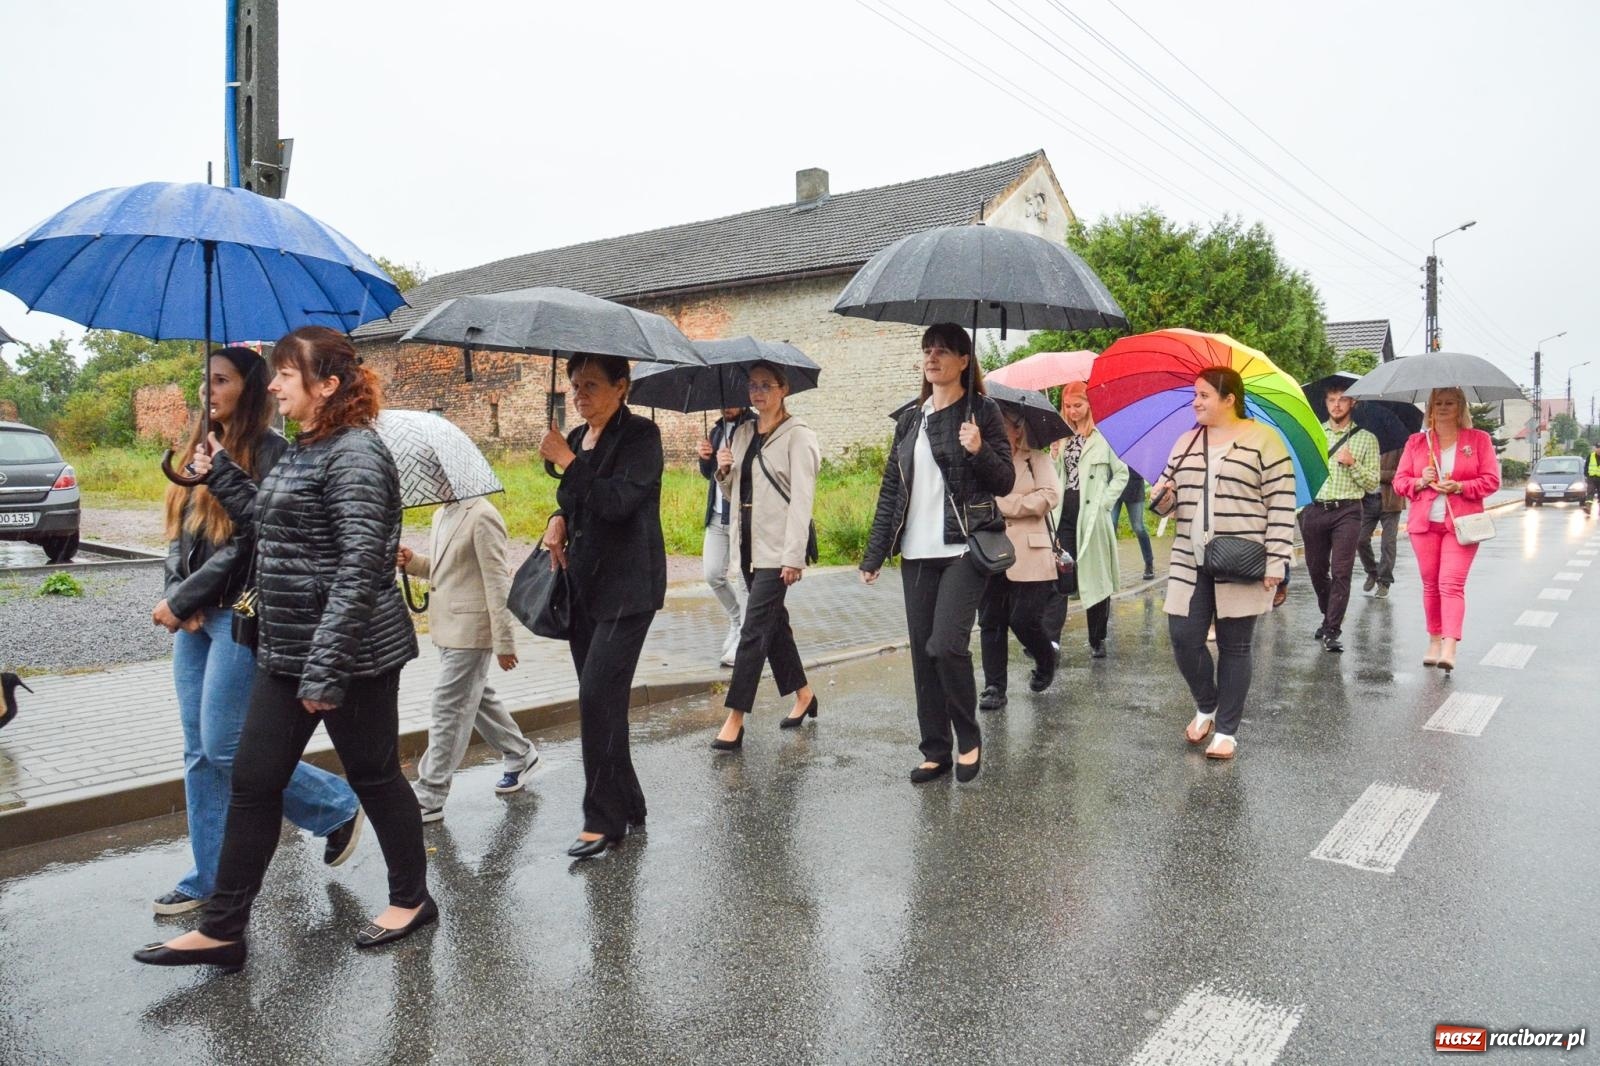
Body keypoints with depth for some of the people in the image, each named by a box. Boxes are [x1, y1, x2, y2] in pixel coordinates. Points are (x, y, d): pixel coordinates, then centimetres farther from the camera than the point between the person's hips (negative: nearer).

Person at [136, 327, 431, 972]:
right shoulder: (300, 452, 12)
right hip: (286, 652, 9)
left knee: (373, 775, 7)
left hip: (351, 652, -9)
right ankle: (221, 929, 22)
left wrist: (325, 668, -25)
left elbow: (360, 568, -24)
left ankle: (411, 899, 27)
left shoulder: (353, 454, -17)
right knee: (254, 782, 11)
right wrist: (221, 474, 12)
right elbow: (271, 530, 18)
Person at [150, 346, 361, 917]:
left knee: (224, 746, -6)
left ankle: (338, 807, 13)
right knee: (200, 752, 9)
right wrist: (177, 598, -3)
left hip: (239, 616, -8)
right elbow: (180, 536, 14)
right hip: (194, 618, 8)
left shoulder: (268, 452, -9)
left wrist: (179, 600, -12)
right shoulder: (203, 449, 15)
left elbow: (248, 543, -16)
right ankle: (209, 879, 19)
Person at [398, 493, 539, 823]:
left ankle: (429, 796, 2)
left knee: (448, 708, -5)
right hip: (448, 627, 10)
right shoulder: (441, 515, 12)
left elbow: (497, 582, -17)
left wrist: (504, 642, -16)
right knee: (475, 697, 20)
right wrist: (412, 561, 1)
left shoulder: (481, 516, -17)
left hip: (470, 629, -10)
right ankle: (519, 754, 37)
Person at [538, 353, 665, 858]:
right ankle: (627, 806, 22)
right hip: (583, 584, 8)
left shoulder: (640, 434, -8)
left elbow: (618, 501, -21)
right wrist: (558, 519, 3)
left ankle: (605, 820, -4)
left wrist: (567, 460, -17)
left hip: (626, 587, -8)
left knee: (598, 696, -14)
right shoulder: (577, 437, 14)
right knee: (601, 700, 10)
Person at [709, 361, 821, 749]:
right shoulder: (742, 433, 13)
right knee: (773, 622, 15)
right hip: (749, 543, 7)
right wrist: (723, 471, -2)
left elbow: (801, 499, -14)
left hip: (776, 548, -7)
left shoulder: (797, 436, -7)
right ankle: (803, 694, 31)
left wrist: (793, 556, -20)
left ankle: (735, 719, -5)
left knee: (754, 629, -9)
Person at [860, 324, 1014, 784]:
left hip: (964, 548, -5)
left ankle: (969, 739, 7)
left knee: (946, 644, -15)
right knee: (921, 651, 5)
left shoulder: (981, 411, 0)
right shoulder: (910, 418, 13)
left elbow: (1005, 483, 0)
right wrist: (874, 554, 9)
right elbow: (891, 488, 13)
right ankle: (935, 750, 16)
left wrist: (979, 451, -20)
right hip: (917, 553, 5)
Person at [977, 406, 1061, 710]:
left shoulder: (1037, 459, 4)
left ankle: (1046, 663, 27)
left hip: (1028, 556, -3)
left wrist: (1003, 505, -11)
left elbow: (1049, 496, -10)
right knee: (990, 623, 4)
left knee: (1023, 620, -4)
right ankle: (994, 688, 12)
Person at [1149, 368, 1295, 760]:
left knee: (1234, 647, 5)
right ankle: (1206, 708, 27)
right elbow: (1169, 498, 19)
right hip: (1190, 564, 5)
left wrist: (1276, 561, -13)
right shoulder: (1186, 442, 13)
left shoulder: (1263, 439, -4)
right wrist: (1161, 496, -6)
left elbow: (1282, 505, -7)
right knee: (1183, 638, 0)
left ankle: (1227, 731, 18)